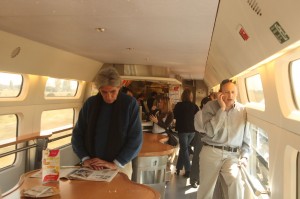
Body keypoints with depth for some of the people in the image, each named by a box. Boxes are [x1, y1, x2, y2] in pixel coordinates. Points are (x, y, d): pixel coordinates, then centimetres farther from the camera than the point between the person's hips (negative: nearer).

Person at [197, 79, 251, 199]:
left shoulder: (242, 110, 5)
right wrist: (222, 109, -16)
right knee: (206, 188, 7)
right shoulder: (209, 106, -4)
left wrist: (244, 156, 0)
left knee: (236, 181, -25)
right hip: (211, 152, -1)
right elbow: (210, 132, -18)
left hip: (232, 155, 2)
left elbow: (246, 137, 11)